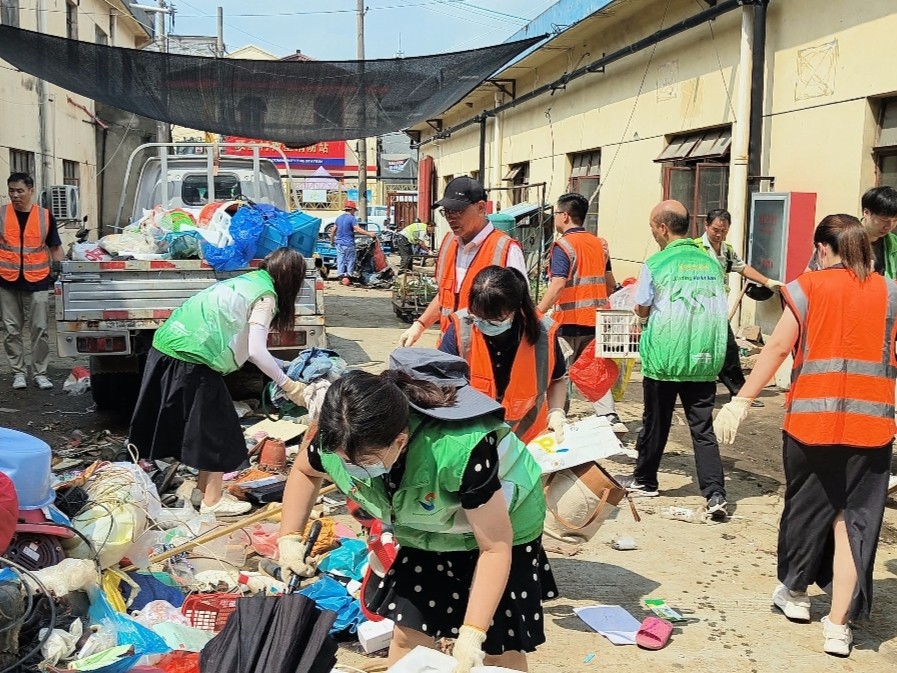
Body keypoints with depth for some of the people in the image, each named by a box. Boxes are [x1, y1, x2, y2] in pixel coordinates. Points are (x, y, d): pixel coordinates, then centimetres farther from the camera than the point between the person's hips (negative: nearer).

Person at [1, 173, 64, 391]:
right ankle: (18, 372, 16)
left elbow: (55, 246, 11)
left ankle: (40, 373, 10)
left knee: (39, 329, 1)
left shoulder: (45, 216, 3)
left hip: (37, 281, -1)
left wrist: (58, 265, -3)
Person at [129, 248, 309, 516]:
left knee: (202, 426, 21)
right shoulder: (265, 295, -7)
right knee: (217, 430, 5)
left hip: (165, 348, 9)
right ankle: (212, 501, 15)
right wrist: (288, 385, -6)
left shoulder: (246, 281, 19)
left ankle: (204, 487, 34)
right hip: (191, 361, -9)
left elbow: (242, 343, 21)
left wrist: (281, 365, 24)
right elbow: (255, 351, -14)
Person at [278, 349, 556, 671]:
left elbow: (496, 547, -35)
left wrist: (472, 634, -37)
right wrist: (289, 538, -10)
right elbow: (304, 470, 0)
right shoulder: (341, 439, -27)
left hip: (503, 528, -5)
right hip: (426, 534, 5)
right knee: (408, 631, 6)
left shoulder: (460, 451, -45)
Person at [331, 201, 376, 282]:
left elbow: (333, 230, 15)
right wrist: (369, 233, -20)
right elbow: (358, 229, -20)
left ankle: (340, 275, 6)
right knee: (350, 260, 2)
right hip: (348, 244, -6)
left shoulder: (339, 218, 12)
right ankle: (349, 275, 2)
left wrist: (332, 240, 26)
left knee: (340, 260, 7)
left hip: (339, 243, 6)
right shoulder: (352, 218, -10)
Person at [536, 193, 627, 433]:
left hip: (570, 320, -7)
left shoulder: (563, 246, -11)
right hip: (596, 318, 7)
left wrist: (538, 313, -22)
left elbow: (557, 285, -22)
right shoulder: (599, 244, 11)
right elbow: (611, 284, 16)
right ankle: (609, 416, 0)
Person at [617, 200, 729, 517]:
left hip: (664, 359, -3)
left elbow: (642, 310, 0)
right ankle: (715, 493, -4)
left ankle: (644, 480, 29)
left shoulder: (656, 264, -9)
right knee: (703, 427, 4)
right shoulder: (711, 262, 5)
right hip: (704, 359, 3)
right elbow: (717, 309, 15)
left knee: (656, 423, 12)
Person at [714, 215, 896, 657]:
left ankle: (794, 592, 34)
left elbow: (778, 347, -7)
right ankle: (838, 624, 6)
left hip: (812, 417, -1)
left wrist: (741, 401, -5)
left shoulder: (809, 287, 0)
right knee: (853, 516, 6)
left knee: (806, 505, 17)